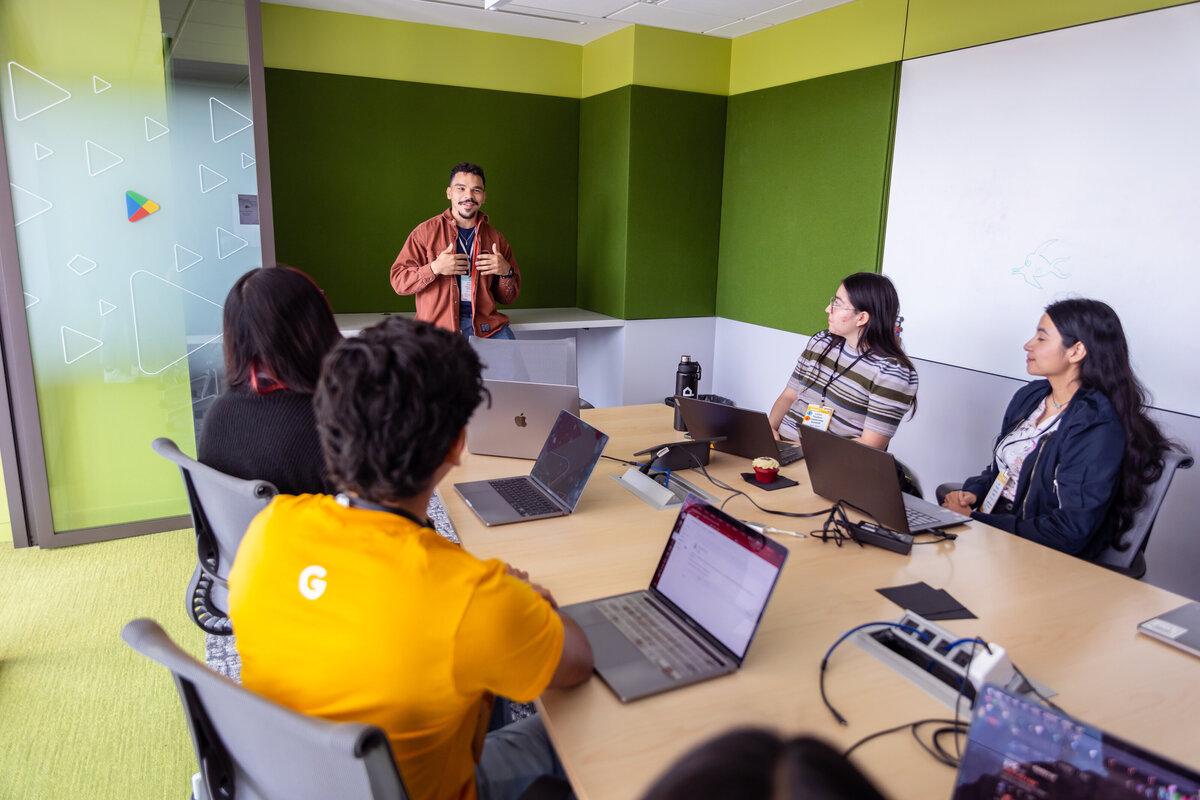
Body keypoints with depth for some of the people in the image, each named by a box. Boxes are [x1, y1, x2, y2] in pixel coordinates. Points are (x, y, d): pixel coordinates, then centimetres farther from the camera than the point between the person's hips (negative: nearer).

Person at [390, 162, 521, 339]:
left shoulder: (495, 238, 15)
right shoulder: (426, 231, 6)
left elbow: (508, 298, 19)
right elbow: (398, 281, 1)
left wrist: (506, 272, -2)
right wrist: (435, 268, -13)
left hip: (486, 324, 2)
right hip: (438, 327, -2)